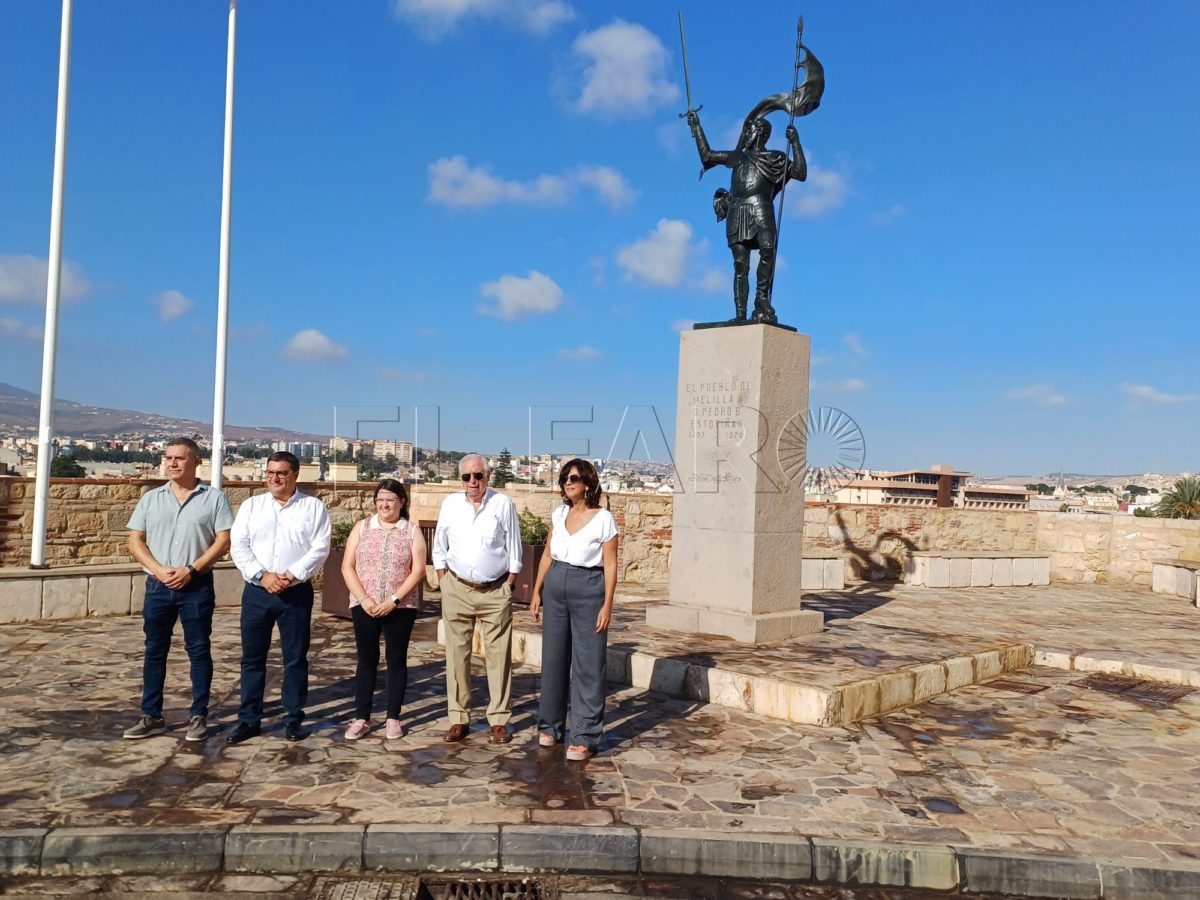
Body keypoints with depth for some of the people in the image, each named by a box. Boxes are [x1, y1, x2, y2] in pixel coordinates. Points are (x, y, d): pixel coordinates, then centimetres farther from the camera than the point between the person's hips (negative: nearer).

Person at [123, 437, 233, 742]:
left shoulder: (213, 498, -1)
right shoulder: (151, 498, 8)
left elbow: (223, 541, -6)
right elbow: (135, 542, 6)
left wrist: (191, 570, -15)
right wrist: (159, 570, -10)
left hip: (197, 586, -3)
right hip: (157, 586, 3)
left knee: (199, 651, 3)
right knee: (154, 651, 9)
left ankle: (199, 716, 12)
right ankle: (152, 716, 20)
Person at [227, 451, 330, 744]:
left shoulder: (313, 507, 2)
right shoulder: (252, 505, 8)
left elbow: (319, 549, -6)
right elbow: (238, 547, 0)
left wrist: (291, 576, -16)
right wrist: (262, 575, -13)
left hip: (297, 592, -2)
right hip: (257, 591, 2)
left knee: (295, 658, 5)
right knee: (252, 657, 7)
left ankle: (293, 719, 16)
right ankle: (249, 720, 18)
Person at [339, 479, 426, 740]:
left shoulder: (412, 530, 1)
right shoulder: (362, 527, 5)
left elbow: (418, 570, -6)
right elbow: (347, 566, 1)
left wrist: (393, 600, -14)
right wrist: (363, 599, -11)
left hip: (401, 607, -1)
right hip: (364, 606, 1)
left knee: (397, 660, 5)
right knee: (366, 660, 6)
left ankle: (393, 718, 14)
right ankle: (361, 718, 14)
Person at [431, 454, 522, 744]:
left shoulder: (503, 504, -5)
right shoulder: (450, 504, 1)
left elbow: (514, 549, 1)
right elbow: (439, 548, 10)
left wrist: (509, 585, -2)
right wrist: (444, 581, 4)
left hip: (496, 591, -2)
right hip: (457, 589, 2)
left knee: (499, 656, 2)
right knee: (457, 654, 6)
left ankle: (499, 720, 11)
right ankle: (459, 719, 16)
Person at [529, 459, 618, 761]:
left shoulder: (604, 519, -8)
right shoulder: (558, 514, 8)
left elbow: (610, 565, -8)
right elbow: (548, 555, 14)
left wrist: (607, 605, -12)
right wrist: (537, 592, 10)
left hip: (588, 588, -5)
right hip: (556, 586, 5)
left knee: (588, 664, -2)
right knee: (553, 659, 12)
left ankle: (584, 737, 5)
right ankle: (550, 725, 26)